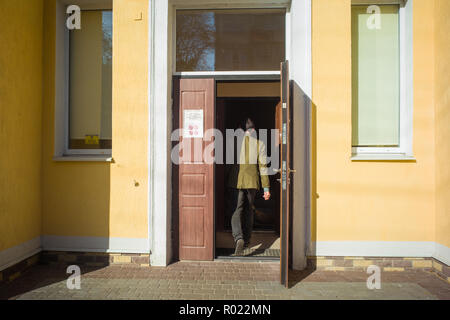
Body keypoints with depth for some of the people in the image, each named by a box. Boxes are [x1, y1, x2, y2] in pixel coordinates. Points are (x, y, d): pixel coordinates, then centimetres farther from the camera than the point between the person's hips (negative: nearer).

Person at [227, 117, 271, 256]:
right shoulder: (259, 143, -1)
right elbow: (263, 166, -4)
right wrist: (266, 188, -2)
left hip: (236, 181, -1)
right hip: (252, 181, 1)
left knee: (237, 210, 2)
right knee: (249, 209, 17)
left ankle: (238, 238, -20)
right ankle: (246, 239, 27)